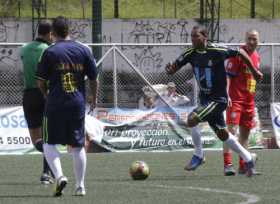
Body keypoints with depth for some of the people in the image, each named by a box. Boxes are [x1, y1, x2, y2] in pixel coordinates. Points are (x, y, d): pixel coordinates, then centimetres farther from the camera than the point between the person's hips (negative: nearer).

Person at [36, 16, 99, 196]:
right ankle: (80, 186, 11)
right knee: (78, 146, 11)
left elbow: (41, 82, -2)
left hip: (55, 105, -3)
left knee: (50, 144, 6)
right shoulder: (84, 50, 3)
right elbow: (94, 79, 6)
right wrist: (94, 99, 22)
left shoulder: (50, 52, -5)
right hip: (78, 104, 3)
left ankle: (59, 175, -16)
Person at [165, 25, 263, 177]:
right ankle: (248, 159, 33)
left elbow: (240, 53, -6)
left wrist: (254, 71, 3)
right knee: (222, 134, 16)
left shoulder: (217, 52, -19)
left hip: (218, 99, -7)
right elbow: (173, 69, -2)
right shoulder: (191, 54, -3)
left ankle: (198, 156, -5)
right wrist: (169, 69, -28)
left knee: (192, 120, -23)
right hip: (204, 99, 7)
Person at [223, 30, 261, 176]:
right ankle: (227, 164, -20)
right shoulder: (238, 54, -10)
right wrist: (226, 95, -24)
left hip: (249, 101, 8)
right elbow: (227, 75, -14)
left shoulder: (257, 57, 13)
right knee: (232, 130, -15)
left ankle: (243, 166, 17)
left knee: (245, 133, 11)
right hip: (235, 99, -8)